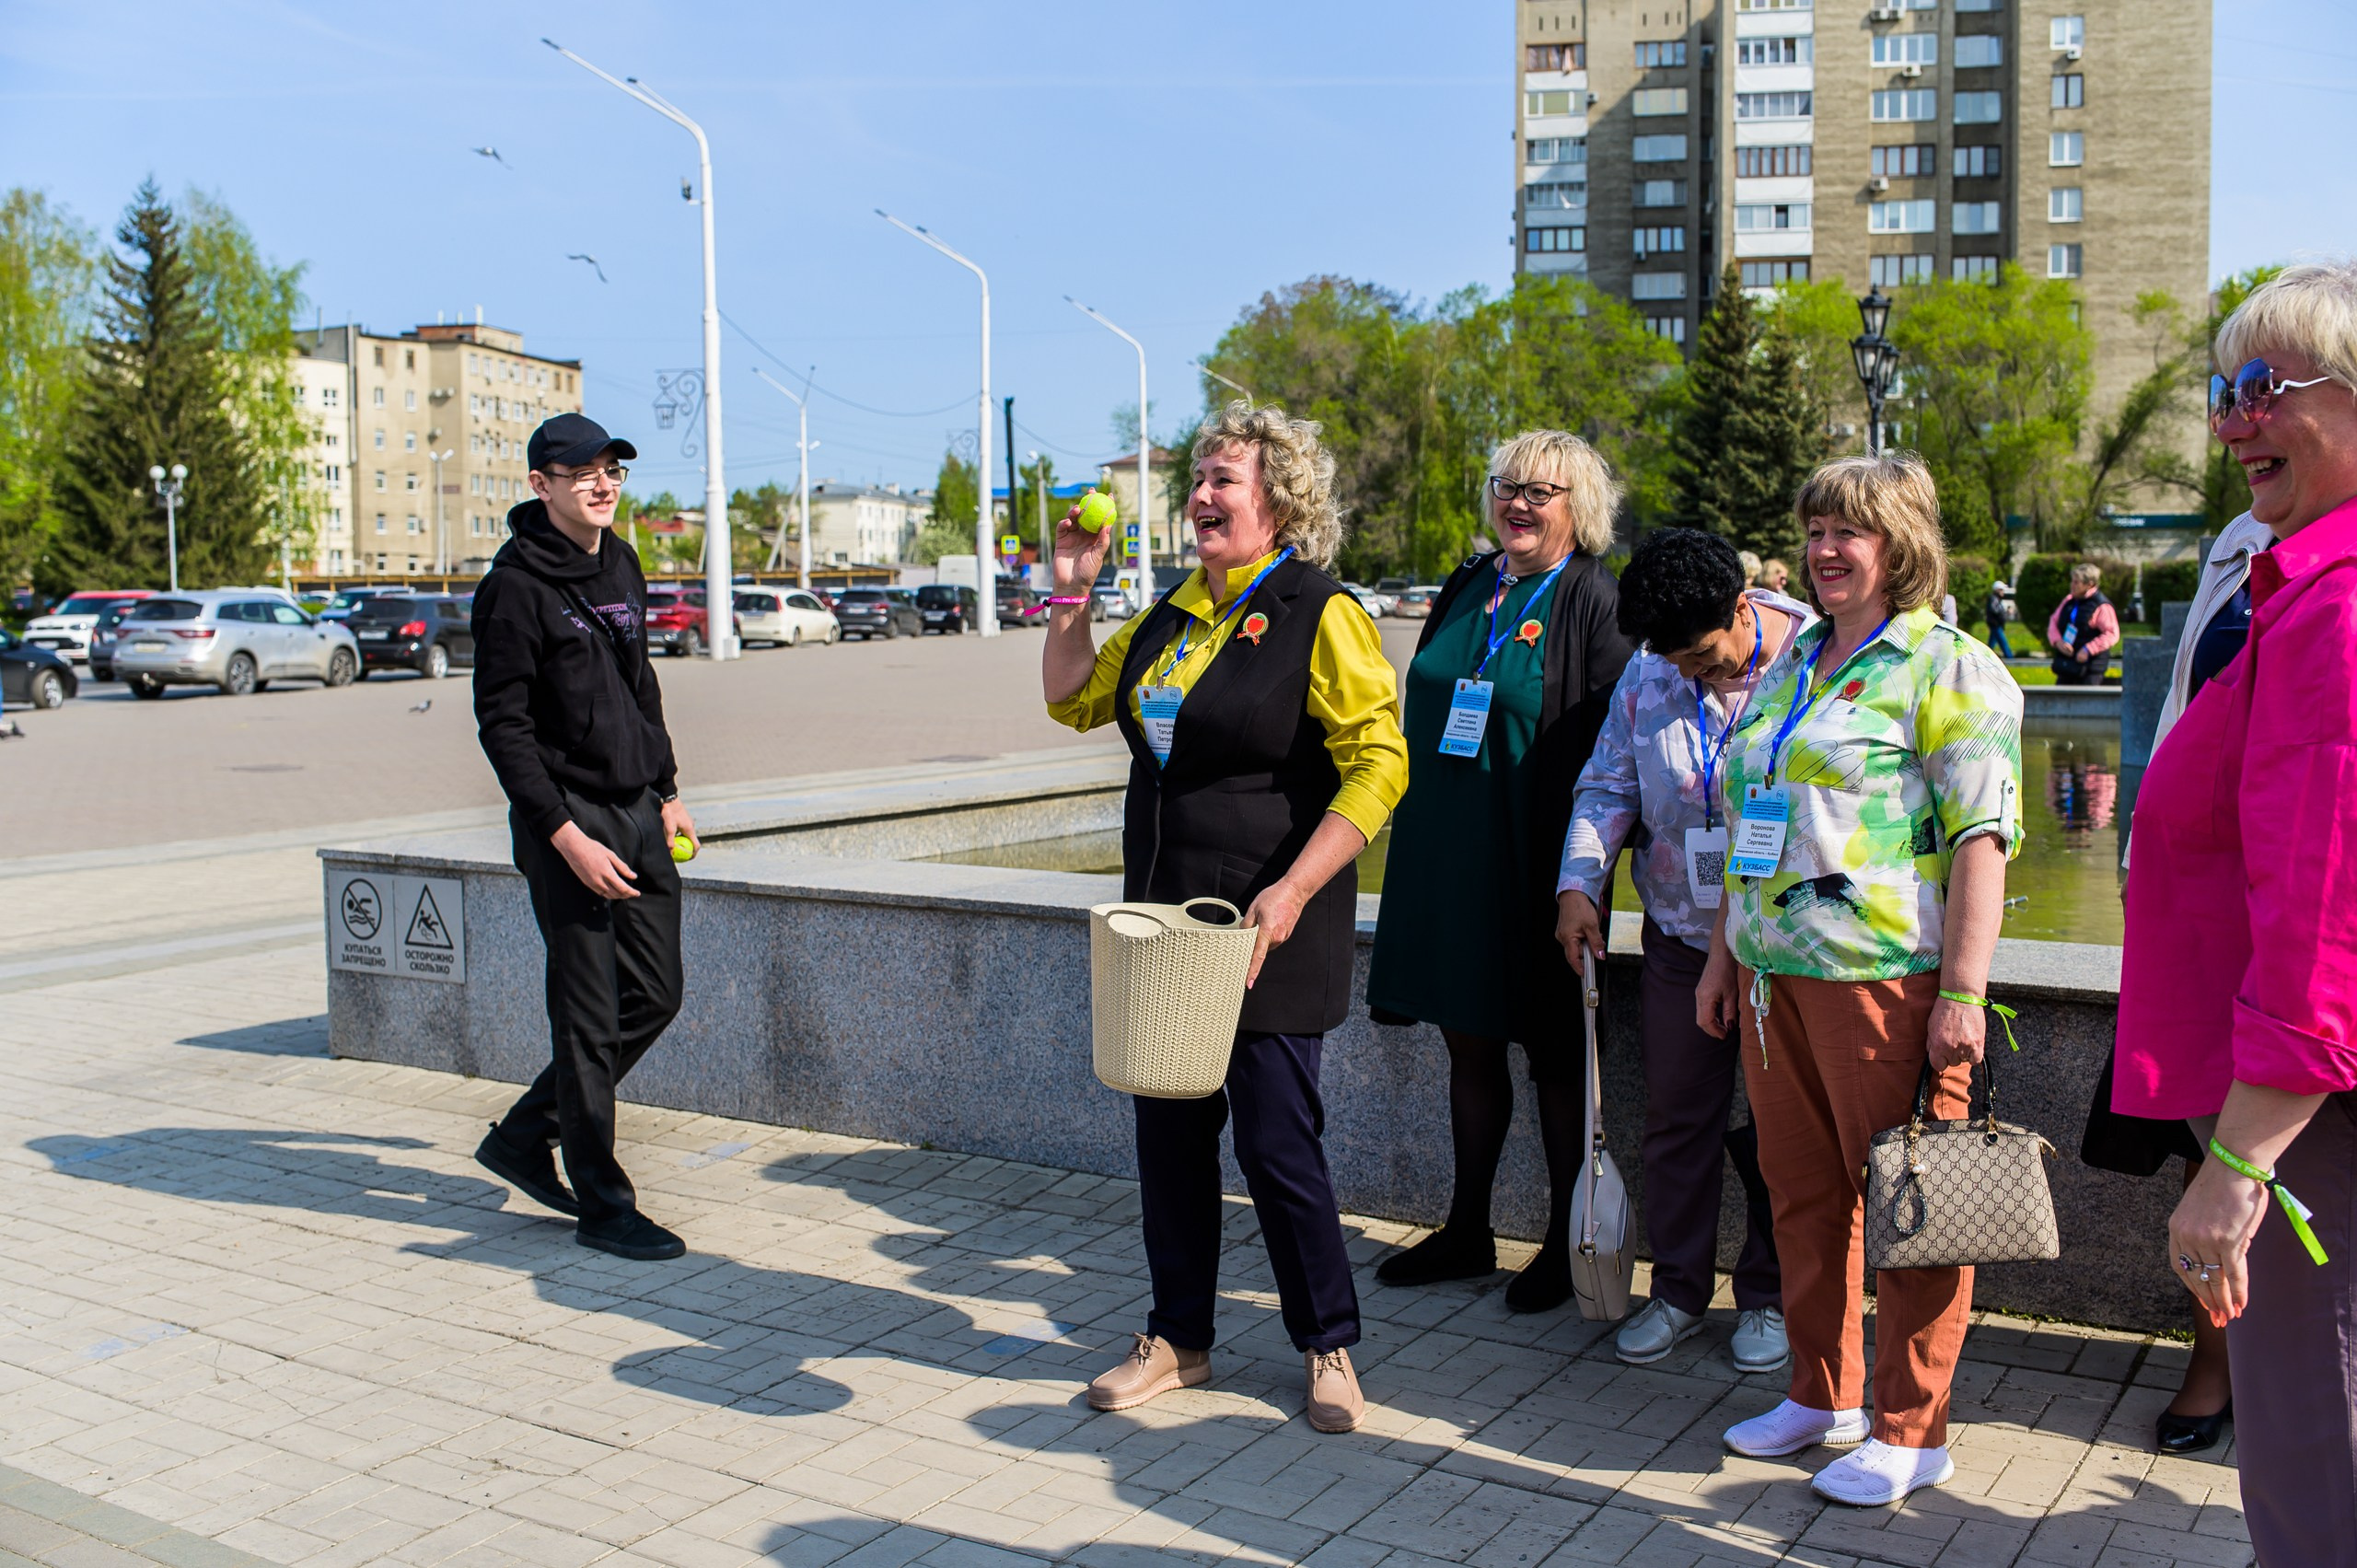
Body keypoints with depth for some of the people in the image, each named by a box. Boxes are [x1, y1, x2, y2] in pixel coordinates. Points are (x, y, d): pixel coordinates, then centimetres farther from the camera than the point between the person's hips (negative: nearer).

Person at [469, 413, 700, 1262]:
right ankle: (602, 1205, 8)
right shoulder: (515, 585, -11)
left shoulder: (621, 565, 13)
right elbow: (503, 726, -14)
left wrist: (668, 794, 17)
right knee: (590, 1016, -3)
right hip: (566, 822, -8)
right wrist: (565, 835, -19)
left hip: (638, 816, 8)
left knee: (654, 995, 10)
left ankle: (525, 1134, 26)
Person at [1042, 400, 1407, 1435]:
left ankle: (1329, 1347, 19)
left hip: (1268, 933, -7)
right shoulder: (1173, 613, 12)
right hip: (1163, 922, 7)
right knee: (1169, 1136, 12)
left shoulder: (1319, 616, -10)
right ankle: (1178, 1340, 27)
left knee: (1277, 1143, -1)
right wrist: (1071, 591, 10)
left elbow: (1378, 765, -16)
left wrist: (1293, 890, -23)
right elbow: (1073, 699, 23)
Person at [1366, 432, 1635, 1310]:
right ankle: (1466, 1233, 25)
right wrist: (1417, 831, 13)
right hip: (1446, 856, 6)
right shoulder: (1466, 590, 12)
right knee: (1469, 1043, 13)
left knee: (1553, 1050, 5)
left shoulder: (1591, 602, -7)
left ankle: (1567, 1243, 19)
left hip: (1532, 862, -6)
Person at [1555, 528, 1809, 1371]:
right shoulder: (1648, 671, 2)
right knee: (1675, 1115, 9)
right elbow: (1608, 785, 8)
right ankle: (1679, 1287, 24)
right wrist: (1579, 883, -4)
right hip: (1679, 936, 4)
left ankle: (1766, 1296, 23)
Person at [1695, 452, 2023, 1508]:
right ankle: (1822, 1393, 29)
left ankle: (1911, 1431, 14)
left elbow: (1981, 837, -13)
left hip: (1887, 977, -7)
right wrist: (1725, 951, 20)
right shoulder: (1793, 664, 17)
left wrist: (1962, 993, -19)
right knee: (1801, 1188, 14)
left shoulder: (1947, 667, -6)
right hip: (1777, 973, 8)